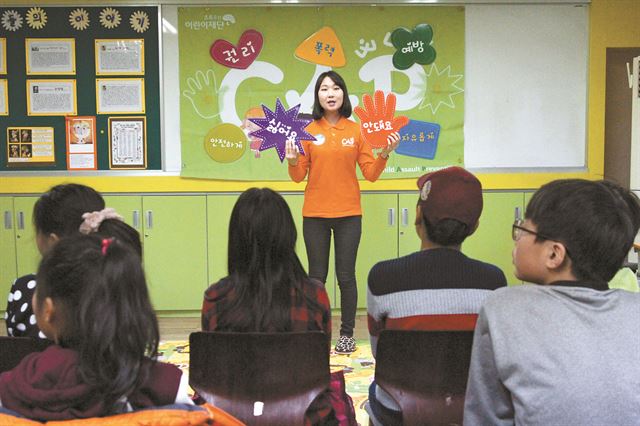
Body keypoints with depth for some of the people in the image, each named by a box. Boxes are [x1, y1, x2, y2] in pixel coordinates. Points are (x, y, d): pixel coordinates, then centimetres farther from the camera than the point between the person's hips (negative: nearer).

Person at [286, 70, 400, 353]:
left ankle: (347, 334, 16)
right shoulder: (309, 131, 1)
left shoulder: (356, 130, 3)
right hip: (315, 214, 0)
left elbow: (370, 174, 1)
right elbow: (299, 177, 1)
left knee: (346, 276, 4)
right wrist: (292, 160, -18)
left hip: (348, 214, 0)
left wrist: (384, 154, -15)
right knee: (316, 277, 6)